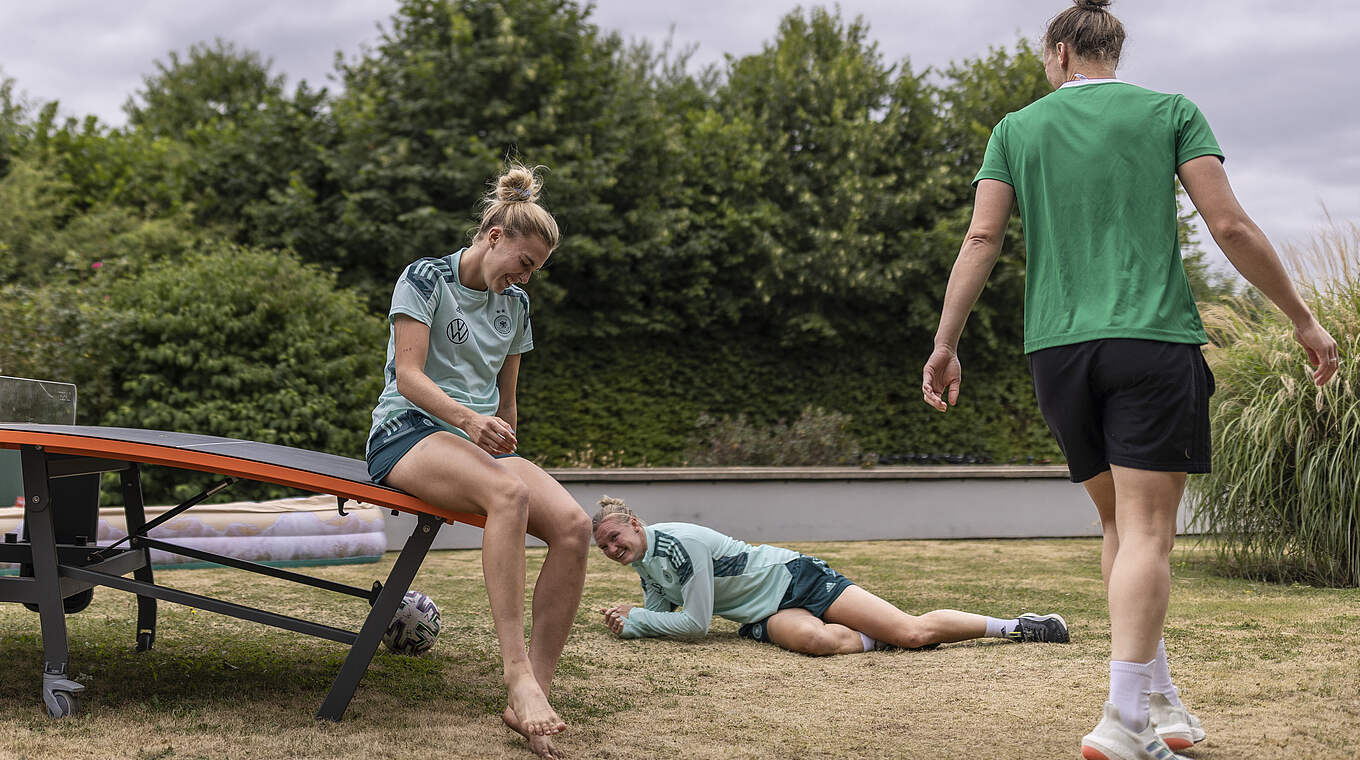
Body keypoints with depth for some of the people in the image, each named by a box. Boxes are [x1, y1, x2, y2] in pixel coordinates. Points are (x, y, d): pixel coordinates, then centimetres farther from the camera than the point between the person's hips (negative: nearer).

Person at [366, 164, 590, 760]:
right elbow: (409, 376, -11)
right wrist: (468, 420, -27)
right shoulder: (426, 279, 0)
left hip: (481, 443, 6)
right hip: (408, 432, -6)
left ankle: (531, 700, -28)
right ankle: (518, 676, -44)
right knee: (509, 495, -40)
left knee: (573, 525, -25)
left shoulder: (514, 305, 20)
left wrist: (507, 451, 18)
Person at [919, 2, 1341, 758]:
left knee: (1121, 521, 16)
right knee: (1146, 529, -5)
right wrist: (1304, 319, 6)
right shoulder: (1170, 112, 8)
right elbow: (1231, 226, 0)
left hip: (1057, 347, 3)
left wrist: (945, 345, 7)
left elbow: (982, 239, 4)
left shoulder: (1018, 128, 12)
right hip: (1153, 336, -3)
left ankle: (1159, 698, 19)